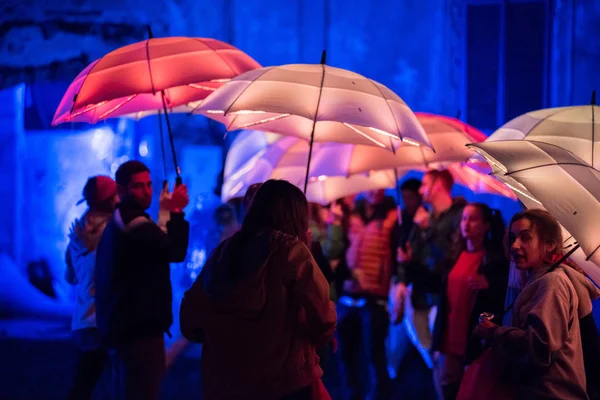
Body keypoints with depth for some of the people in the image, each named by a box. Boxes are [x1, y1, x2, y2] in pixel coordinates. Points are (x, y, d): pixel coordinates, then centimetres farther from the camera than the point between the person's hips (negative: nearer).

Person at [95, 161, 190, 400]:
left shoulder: (116, 224, 18)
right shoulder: (138, 226, -17)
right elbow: (176, 252, -19)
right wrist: (177, 211, -10)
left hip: (120, 326, 11)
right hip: (139, 329, -11)